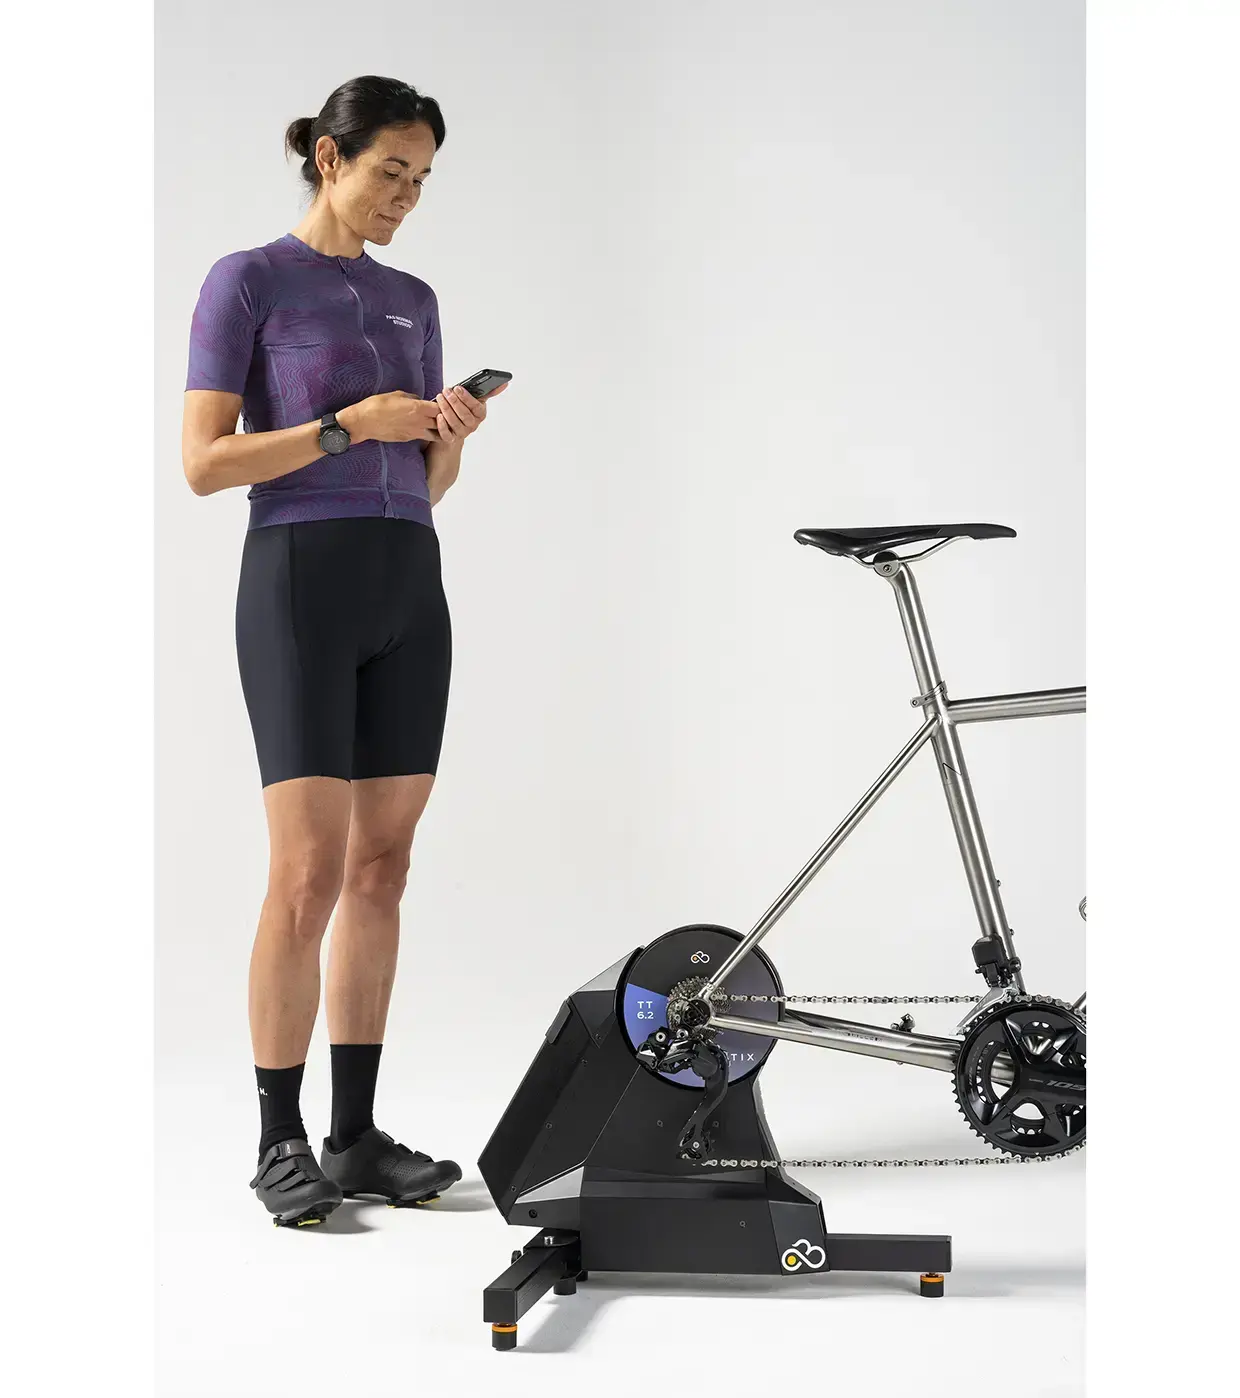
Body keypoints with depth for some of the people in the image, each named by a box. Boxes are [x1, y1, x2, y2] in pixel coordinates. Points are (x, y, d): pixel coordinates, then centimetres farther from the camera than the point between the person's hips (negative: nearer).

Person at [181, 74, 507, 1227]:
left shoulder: (412, 301, 16)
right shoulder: (246, 281, -3)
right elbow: (203, 462, -9)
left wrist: (451, 431, -5)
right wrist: (351, 424, -16)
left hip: (408, 588, 6)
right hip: (300, 581, -6)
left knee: (381, 868, 5)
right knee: (310, 871, -9)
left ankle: (357, 1131, 12)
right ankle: (281, 1140, 3)